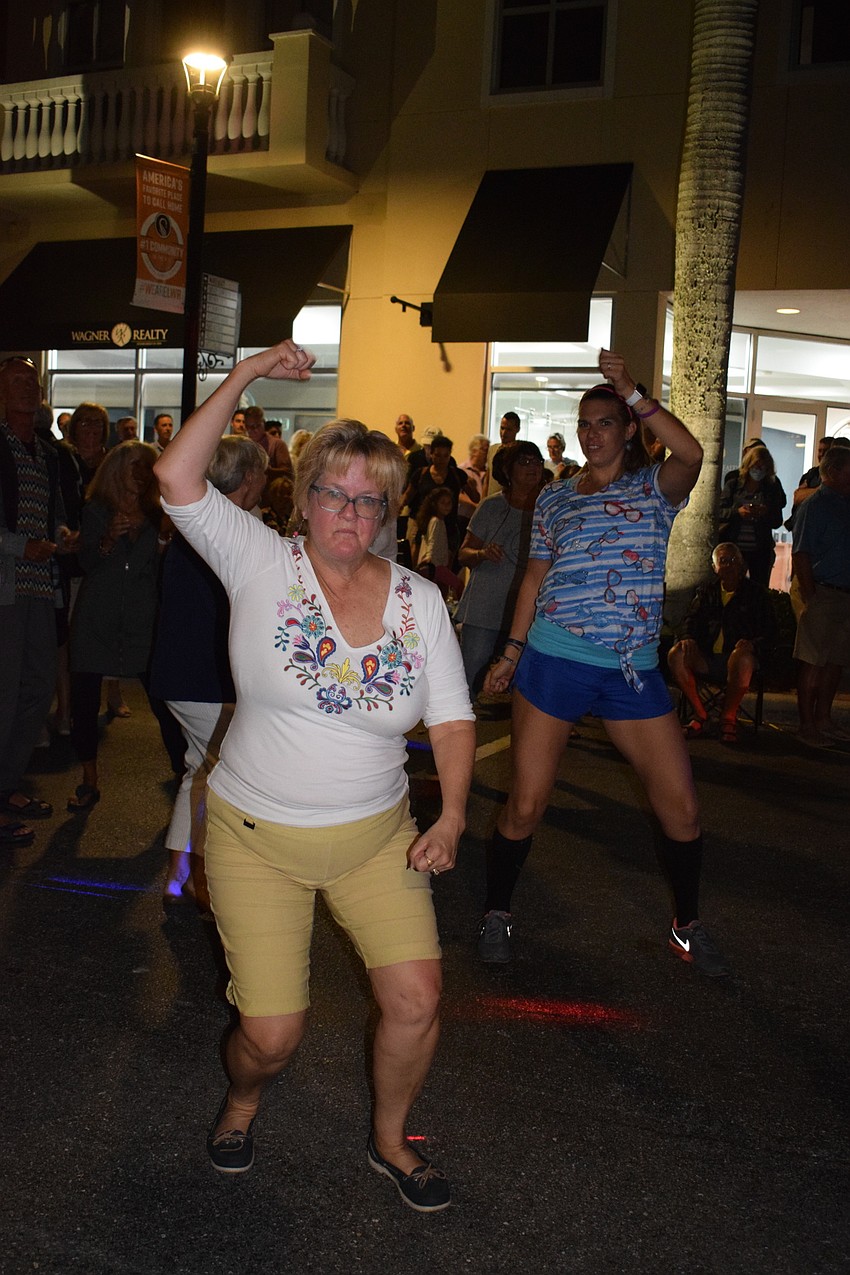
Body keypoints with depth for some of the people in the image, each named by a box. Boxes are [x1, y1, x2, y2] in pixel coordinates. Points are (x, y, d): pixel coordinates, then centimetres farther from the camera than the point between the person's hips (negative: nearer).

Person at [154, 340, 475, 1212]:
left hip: (377, 837, 3)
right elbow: (176, 477, -20)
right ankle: (242, 1100, 36)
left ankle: (389, 1139, 26)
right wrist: (243, 379, -22)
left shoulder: (418, 599, -1)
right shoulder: (261, 564, -8)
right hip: (256, 838, -2)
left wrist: (452, 815, -12)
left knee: (416, 1000, -6)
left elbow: (451, 717, 1)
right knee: (271, 1033, -3)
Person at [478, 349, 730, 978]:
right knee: (525, 806, -1)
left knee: (681, 806, 2)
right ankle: (497, 914, 22)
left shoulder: (654, 487, 4)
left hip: (634, 670, 0)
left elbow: (691, 453, -19)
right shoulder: (554, 497, 10)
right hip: (554, 661, 0)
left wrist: (634, 392, -21)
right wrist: (512, 652, 10)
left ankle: (689, 925, 24)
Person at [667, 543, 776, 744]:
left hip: (736, 657, -3)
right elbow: (692, 619, 15)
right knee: (676, 655, -28)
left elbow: (769, 630, 5)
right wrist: (688, 638, -9)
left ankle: (728, 717, -17)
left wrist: (753, 644, -18)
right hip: (707, 658, 3)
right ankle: (699, 715, -13)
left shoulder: (756, 593, 10)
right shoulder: (706, 590, 19)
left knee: (743, 658, -40)